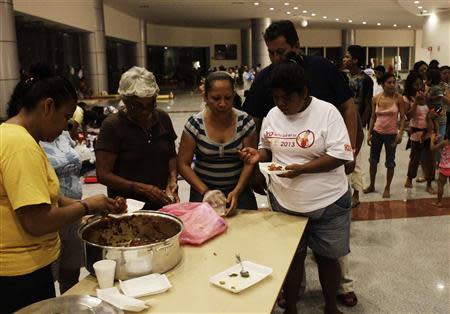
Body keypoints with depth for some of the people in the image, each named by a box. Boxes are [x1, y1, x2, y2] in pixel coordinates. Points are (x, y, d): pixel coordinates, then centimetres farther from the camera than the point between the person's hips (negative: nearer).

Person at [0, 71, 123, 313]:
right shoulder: (21, 145, -24)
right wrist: (86, 207, -13)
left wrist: (79, 204, 3)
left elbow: (39, 194, 15)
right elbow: (37, 222, -27)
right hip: (20, 275, -10)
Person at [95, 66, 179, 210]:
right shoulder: (112, 125, -13)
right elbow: (103, 174, -14)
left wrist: (172, 179, -7)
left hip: (163, 202, 4)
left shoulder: (163, 118, 1)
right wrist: (143, 189, -22)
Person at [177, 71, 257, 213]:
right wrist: (205, 192, -18)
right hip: (202, 191, -1)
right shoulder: (195, 124, -11)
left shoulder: (245, 122, -8)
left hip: (238, 189, 1)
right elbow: (183, 164, -7)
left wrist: (237, 192, -18)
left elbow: (249, 162, -5)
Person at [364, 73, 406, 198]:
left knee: (390, 162, 6)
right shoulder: (376, 98, -4)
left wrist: (400, 133, -14)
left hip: (391, 134, -2)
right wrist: (369, 133, 2)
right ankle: (372, 186, 29)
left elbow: (402, 117, -5)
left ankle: (387, 188, 22)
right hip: (377, 133, 2)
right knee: (373, 160, 12)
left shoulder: (398, 98, -9)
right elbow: (373, 117, 5)